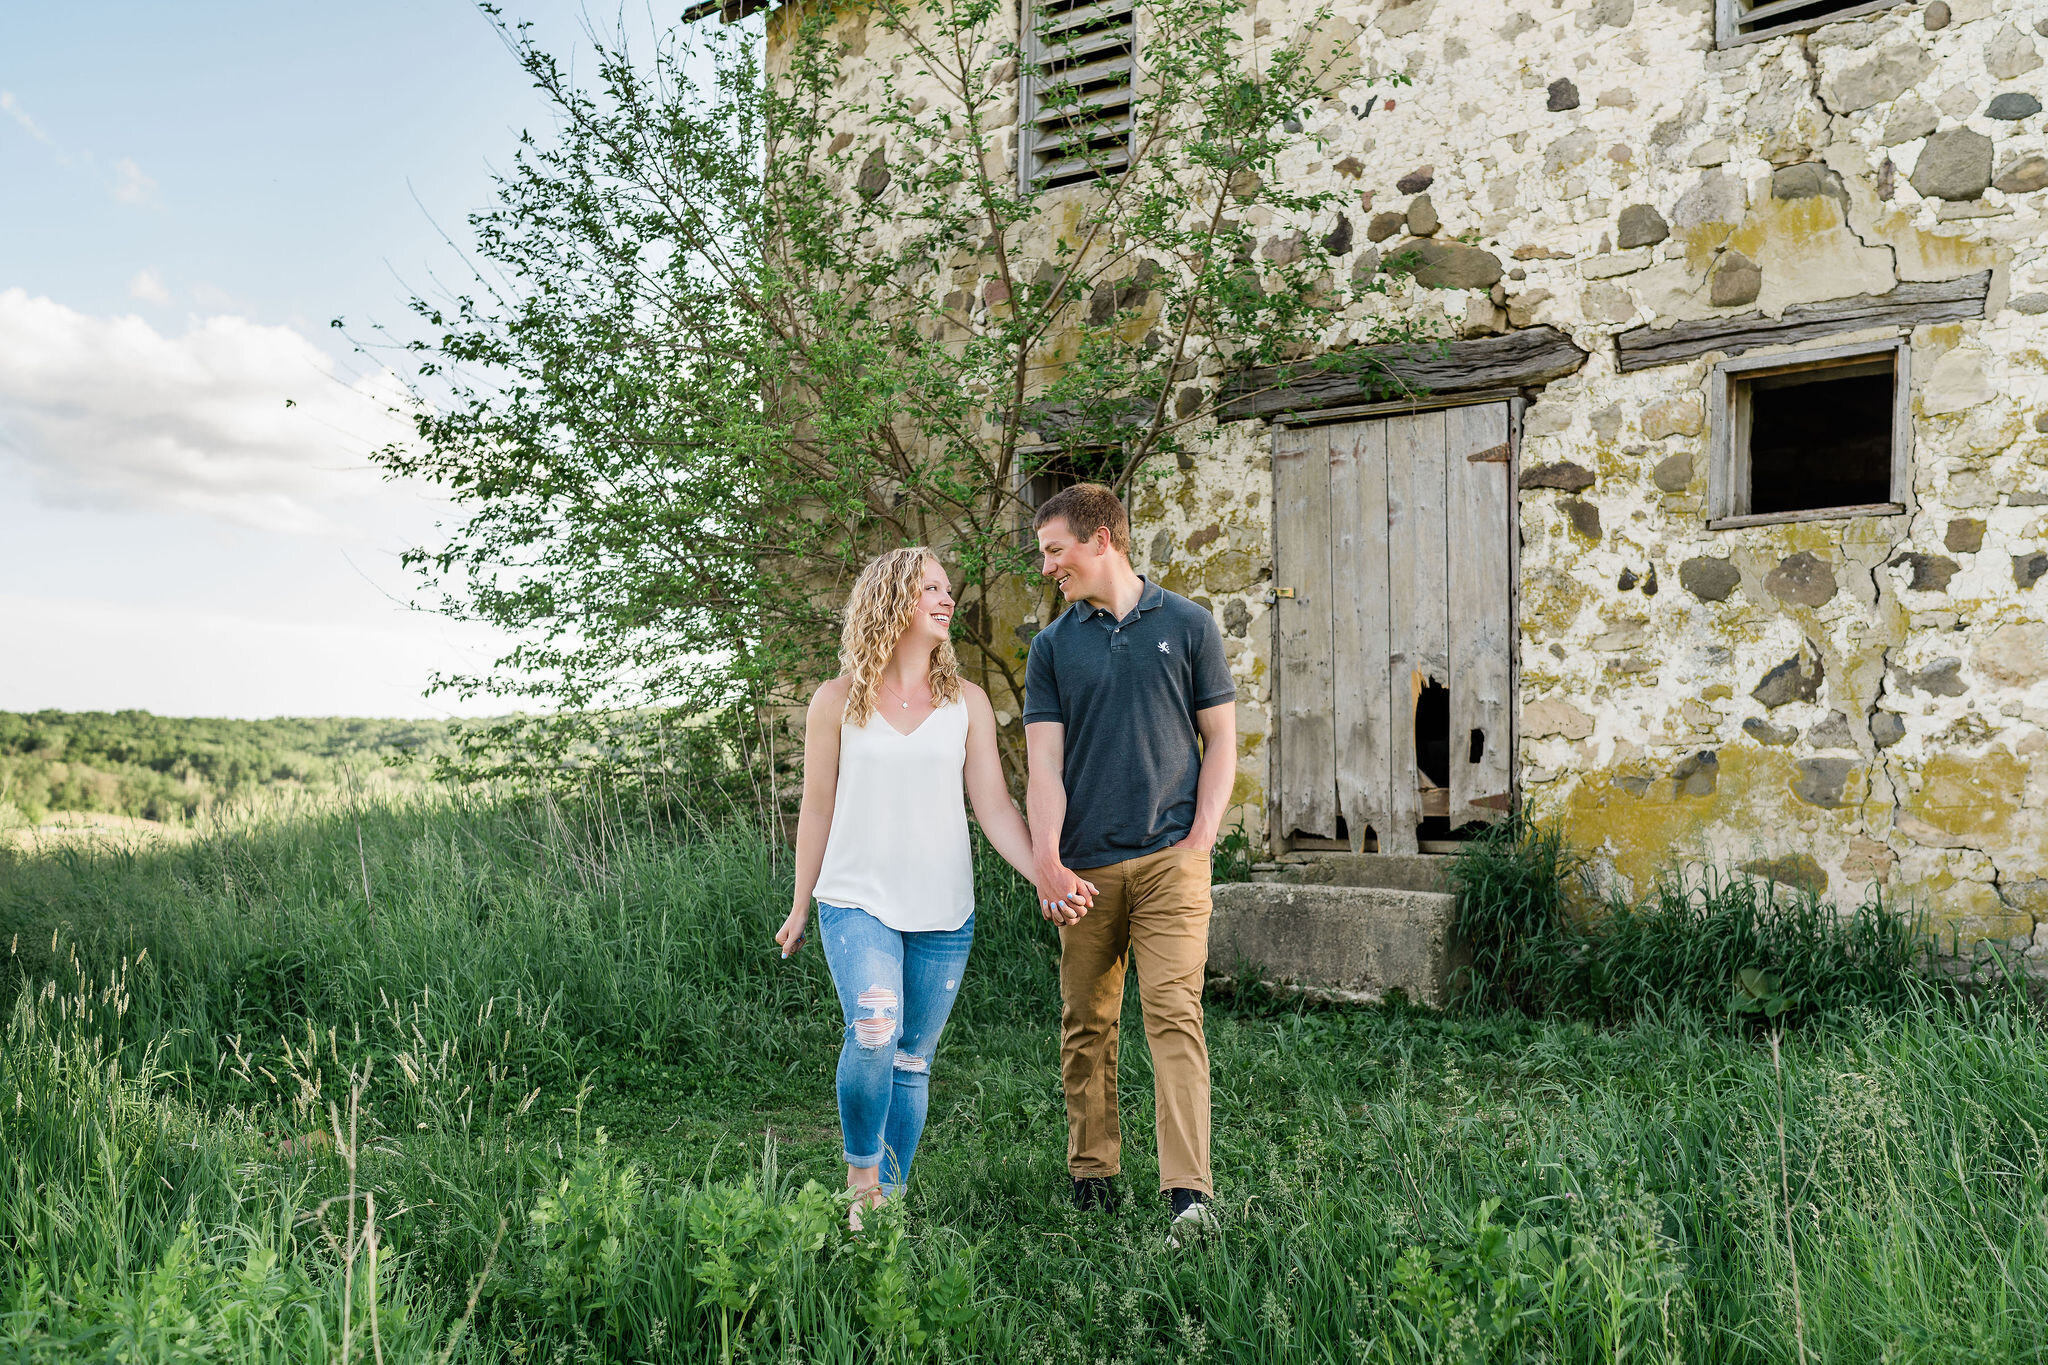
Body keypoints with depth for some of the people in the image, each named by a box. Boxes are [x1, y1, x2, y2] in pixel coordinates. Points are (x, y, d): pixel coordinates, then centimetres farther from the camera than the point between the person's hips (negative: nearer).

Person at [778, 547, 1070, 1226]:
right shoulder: (837, 701, 2)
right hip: (857, 901, -2)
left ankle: (888, 1196, 22)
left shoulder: (966, 701, 7)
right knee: (873, 1032, -22)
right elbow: (817, 809, 8)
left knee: (913, 1059, 7)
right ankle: (861, 1174, 2)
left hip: (943, 912, 2)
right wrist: (800, 908, 12)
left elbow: (993, 805, 4)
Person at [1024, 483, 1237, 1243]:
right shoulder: (1052, 646, 9)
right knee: (1086, 1024, 9)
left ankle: (1189, 1193, -13)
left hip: (1170, 858, -2)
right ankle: (1091, 1173, 24)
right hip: (1084, 867, 2)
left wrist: (1199, 839, -4)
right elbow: (1044, 763, 2)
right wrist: (1046, 861, -11)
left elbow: (1221, 740, 7)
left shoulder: (1187, 625, 6)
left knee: (1175, 1014, -11)